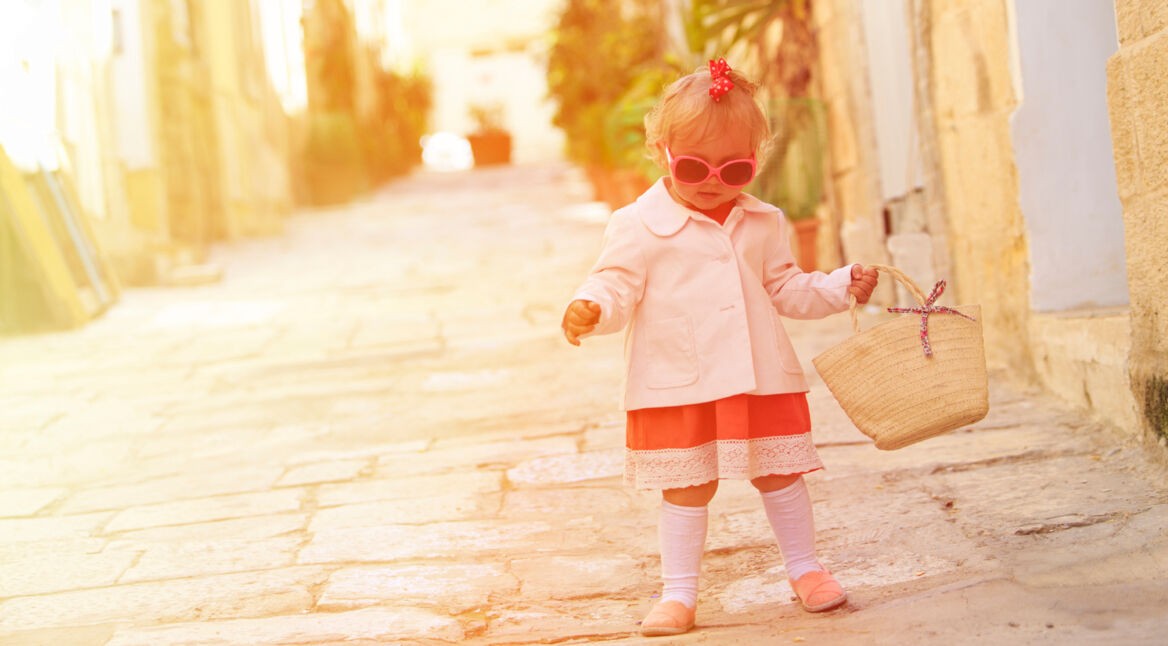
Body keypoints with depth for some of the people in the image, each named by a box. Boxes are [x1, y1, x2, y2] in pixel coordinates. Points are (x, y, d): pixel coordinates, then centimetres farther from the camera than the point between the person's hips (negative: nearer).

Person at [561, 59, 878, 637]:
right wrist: (590, 309, -30)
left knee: (778, 473, 11)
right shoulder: (640, 226, -6)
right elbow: (617, 286, -10)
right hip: (676, 386, -4)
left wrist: (842, 286, 8)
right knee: (686, 486, 2)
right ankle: (679, 591, 12)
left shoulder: (761, 223, 9)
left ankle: (804, 568, 27)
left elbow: (786, 289, 18)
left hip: (760, 378, 4)